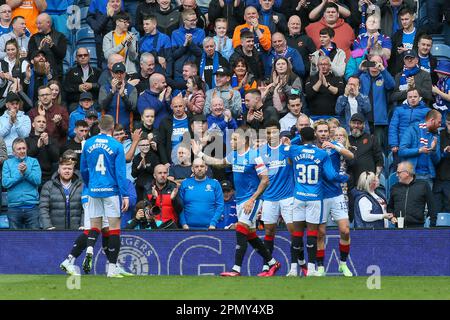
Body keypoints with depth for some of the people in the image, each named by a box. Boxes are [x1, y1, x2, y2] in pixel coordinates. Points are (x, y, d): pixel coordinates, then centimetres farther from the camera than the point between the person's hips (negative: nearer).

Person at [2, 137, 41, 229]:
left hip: (32, 206, -1)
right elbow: (5, 182, -5)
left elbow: (37, 181, -6)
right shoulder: (7, 163, 7)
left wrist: (26, 172, -18)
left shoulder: (33, 162, 6)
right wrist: (20, 174, -13)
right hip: (14, 207, 1)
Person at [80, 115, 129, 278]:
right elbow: (120, 172, -9)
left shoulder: (88, 144, 5)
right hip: (111, 191, -3)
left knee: (95, 226, 12)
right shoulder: (116, 146, -6)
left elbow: (83, 170, 13)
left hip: (93, 191, 3)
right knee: (114, 228, 3)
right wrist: (125, 195, -6)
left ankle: (89, 249, -20)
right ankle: (112, 269, 1)